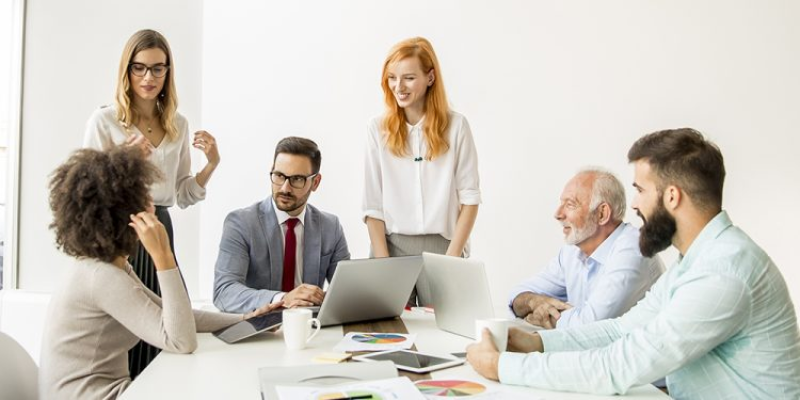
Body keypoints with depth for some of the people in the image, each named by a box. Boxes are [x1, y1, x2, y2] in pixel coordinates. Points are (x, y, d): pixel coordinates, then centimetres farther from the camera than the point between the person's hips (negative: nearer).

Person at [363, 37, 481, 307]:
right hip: (392, 244, 1)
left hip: (441, 245, -1)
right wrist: (382, 265, -8)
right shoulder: (379, 129, 2)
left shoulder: (455, 126, 0)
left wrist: (452, 258, -8)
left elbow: (469, 198, -1)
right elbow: (373, 206, 0)